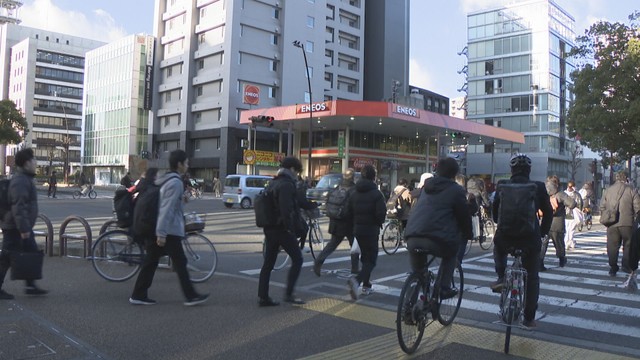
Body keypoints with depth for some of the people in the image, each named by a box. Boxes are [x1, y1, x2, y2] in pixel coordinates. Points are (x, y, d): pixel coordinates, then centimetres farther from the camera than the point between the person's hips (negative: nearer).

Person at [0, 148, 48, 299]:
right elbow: (18, 206, -25)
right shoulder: (20, 181, -18)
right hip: (16, 228, -10)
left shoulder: (25, 179, 15)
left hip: (23, 227, 10)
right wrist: (23, 229, -27)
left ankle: (31, 286, 17)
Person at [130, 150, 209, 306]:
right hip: (169, 231, -9)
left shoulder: (165, 180, 15)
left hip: (153, 230, 9)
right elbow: (167, 209, -22)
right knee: (180, 262, -1)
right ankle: (191, 296, 6)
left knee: (150, 262, 11)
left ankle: (138, 295, 14)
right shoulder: (175, 182, -15)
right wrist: (162, 233, -23)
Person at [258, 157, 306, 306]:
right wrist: (289, 228, -18)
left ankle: (263, 297, 13)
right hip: (282, 229, -9)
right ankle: (289, 294, 2)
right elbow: (286, 209, -24)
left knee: (268, 263, 10)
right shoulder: (287, 184, -14)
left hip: (270, 228, 9)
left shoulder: (273, 183, 16)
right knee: (297, 259, 2)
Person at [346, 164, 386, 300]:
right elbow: (381, 213, -20)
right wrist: (379, 222, 0)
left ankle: (366, 283, 30)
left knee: (365, 256, 22)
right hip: (371, 230, -6)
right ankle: (356, 280, -24)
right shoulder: (376, 194, -13)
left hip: (357, 229, 6)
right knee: (371, 259, -2)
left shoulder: (354, 194, 4)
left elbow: (349, 212, 6)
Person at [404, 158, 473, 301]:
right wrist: (469, 234, 28)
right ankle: (444, 288, 17)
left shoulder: (427, 187, 24)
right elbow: (464, 215, 10)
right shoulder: (456, 190, 5)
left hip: (412, 238, 5)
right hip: (437, 240, -4)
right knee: (452, 251, 26)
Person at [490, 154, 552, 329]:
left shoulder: (502, 186, 1)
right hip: (530, 237, 0)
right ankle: (529, 319, 18)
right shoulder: (538, 187, -1)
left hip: (505, 235, 1)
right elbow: (548, 213, 5)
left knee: (499, 248, 37)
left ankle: (501, 278, 18)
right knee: (532, 278, 14)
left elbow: (495, 211, 11)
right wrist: (543, 232, 21)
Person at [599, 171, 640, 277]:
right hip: (627, 223, -2)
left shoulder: (608, 190, 4)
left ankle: (613, 268, 9)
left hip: (611, 224, 2)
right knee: (628, 245, 14)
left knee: (612, 246, 7)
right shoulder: (631, 190, -5)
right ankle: (626, 266, 17)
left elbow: (602, 207, 6)